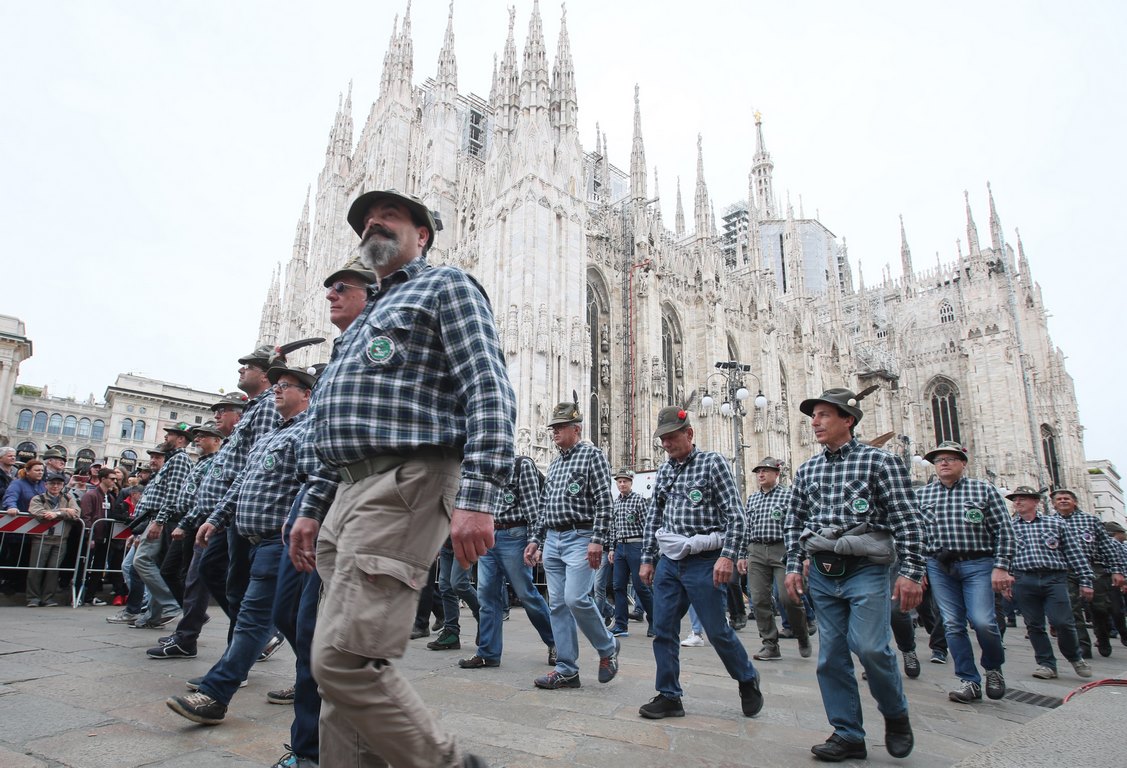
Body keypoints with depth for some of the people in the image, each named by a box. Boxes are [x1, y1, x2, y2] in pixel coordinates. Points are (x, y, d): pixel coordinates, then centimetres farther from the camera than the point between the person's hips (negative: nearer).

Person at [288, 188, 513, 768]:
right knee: (336, 662, 10)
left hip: (405, 485, -9)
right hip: (349, 492, 9)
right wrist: (312, 509, 22)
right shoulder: (369, 319, 30)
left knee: (345, 660, -14)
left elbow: (490, 394, -12)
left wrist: (476, 498, -23)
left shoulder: (447, 287, 4)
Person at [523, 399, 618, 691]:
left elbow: (604, 502, -11)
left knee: (576, 598, -17)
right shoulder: (554, 463, 19)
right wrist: (535, 539, 14)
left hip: (580, 538, -7)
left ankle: (608, 647, 9)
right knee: (558, 604, 5)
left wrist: (597, 540, -19)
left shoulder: (593, 455, -3)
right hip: (553, 540, 7)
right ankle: (566, 670, 12)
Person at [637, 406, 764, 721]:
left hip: (704, 561, -5)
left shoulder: (713, 463, -5)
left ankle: (748, 680, 30)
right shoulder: (664, 470, 12)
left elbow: (736, 515, -9)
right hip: (669, 562, 5)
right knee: (663, 630, 4)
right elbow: (653, 517, 16)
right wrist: (647, 559, 13)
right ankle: (669, 697, 17)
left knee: (717, 630, 4)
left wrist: (728, 556, -19)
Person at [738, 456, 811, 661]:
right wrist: (742, 555, 12)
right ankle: (770, 645, 13)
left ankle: (803, 637, 19)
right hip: (756, 552, 5)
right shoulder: (751, 499, 16)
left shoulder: (787, 495, 1)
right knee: (759, 599, 1)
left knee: (788, 596, -9)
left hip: (782, 551, -5)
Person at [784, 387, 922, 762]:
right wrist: (794, 566, 9)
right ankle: (848, 734, 21)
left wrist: (910, 571, -11)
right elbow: (794, 522, 17)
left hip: (866, 570, -5)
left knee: (871, 647, -14)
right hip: (822, 573, 5)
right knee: (831, 657, 6)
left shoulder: (878, 460, -2)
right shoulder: (807, 470, 12)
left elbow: (906, 519, -5)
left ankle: (896, 714, 16)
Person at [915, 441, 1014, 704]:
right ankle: (970, 681, 14)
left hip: (977, 564, -2)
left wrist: (1001, 567, -8)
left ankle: (993, 668, 18)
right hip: (939, 566, 3)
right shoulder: (922, 495, 8)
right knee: (953, 624, 3)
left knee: (982, 621, -11)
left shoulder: (983, 490, 4)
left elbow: (1004, 530, 1)